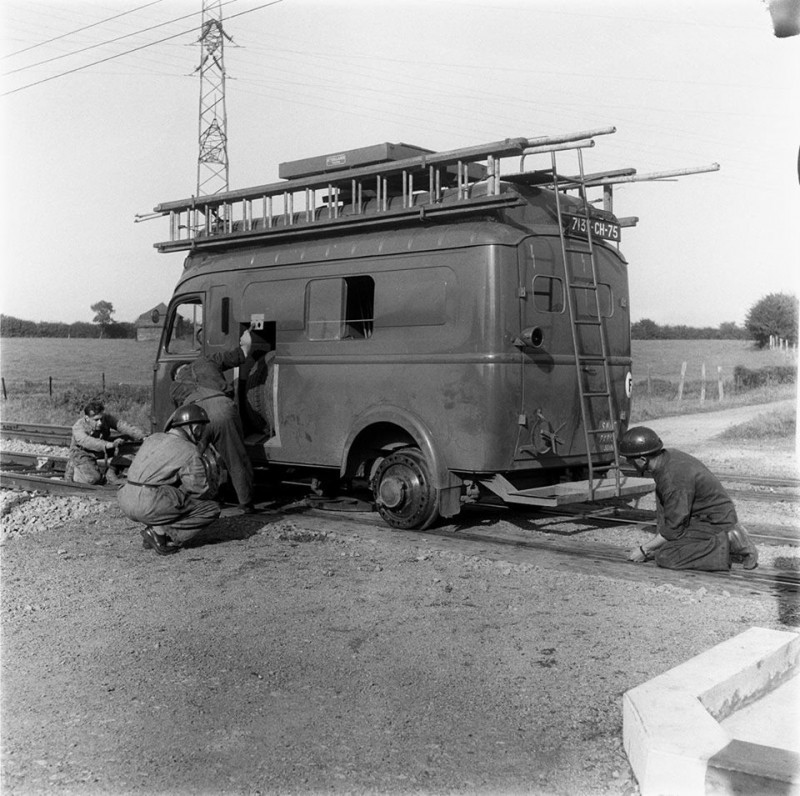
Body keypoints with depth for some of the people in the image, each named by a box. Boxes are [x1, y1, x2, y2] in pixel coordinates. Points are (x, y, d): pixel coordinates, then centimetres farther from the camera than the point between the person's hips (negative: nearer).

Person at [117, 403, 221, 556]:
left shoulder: (152, 439, 18)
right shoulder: (189, 450, -4)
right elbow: (200, 488, -3)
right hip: (149, 506, -8)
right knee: (212, 509, 1)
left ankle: (155, 530, 11)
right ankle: (161, 531, -9)